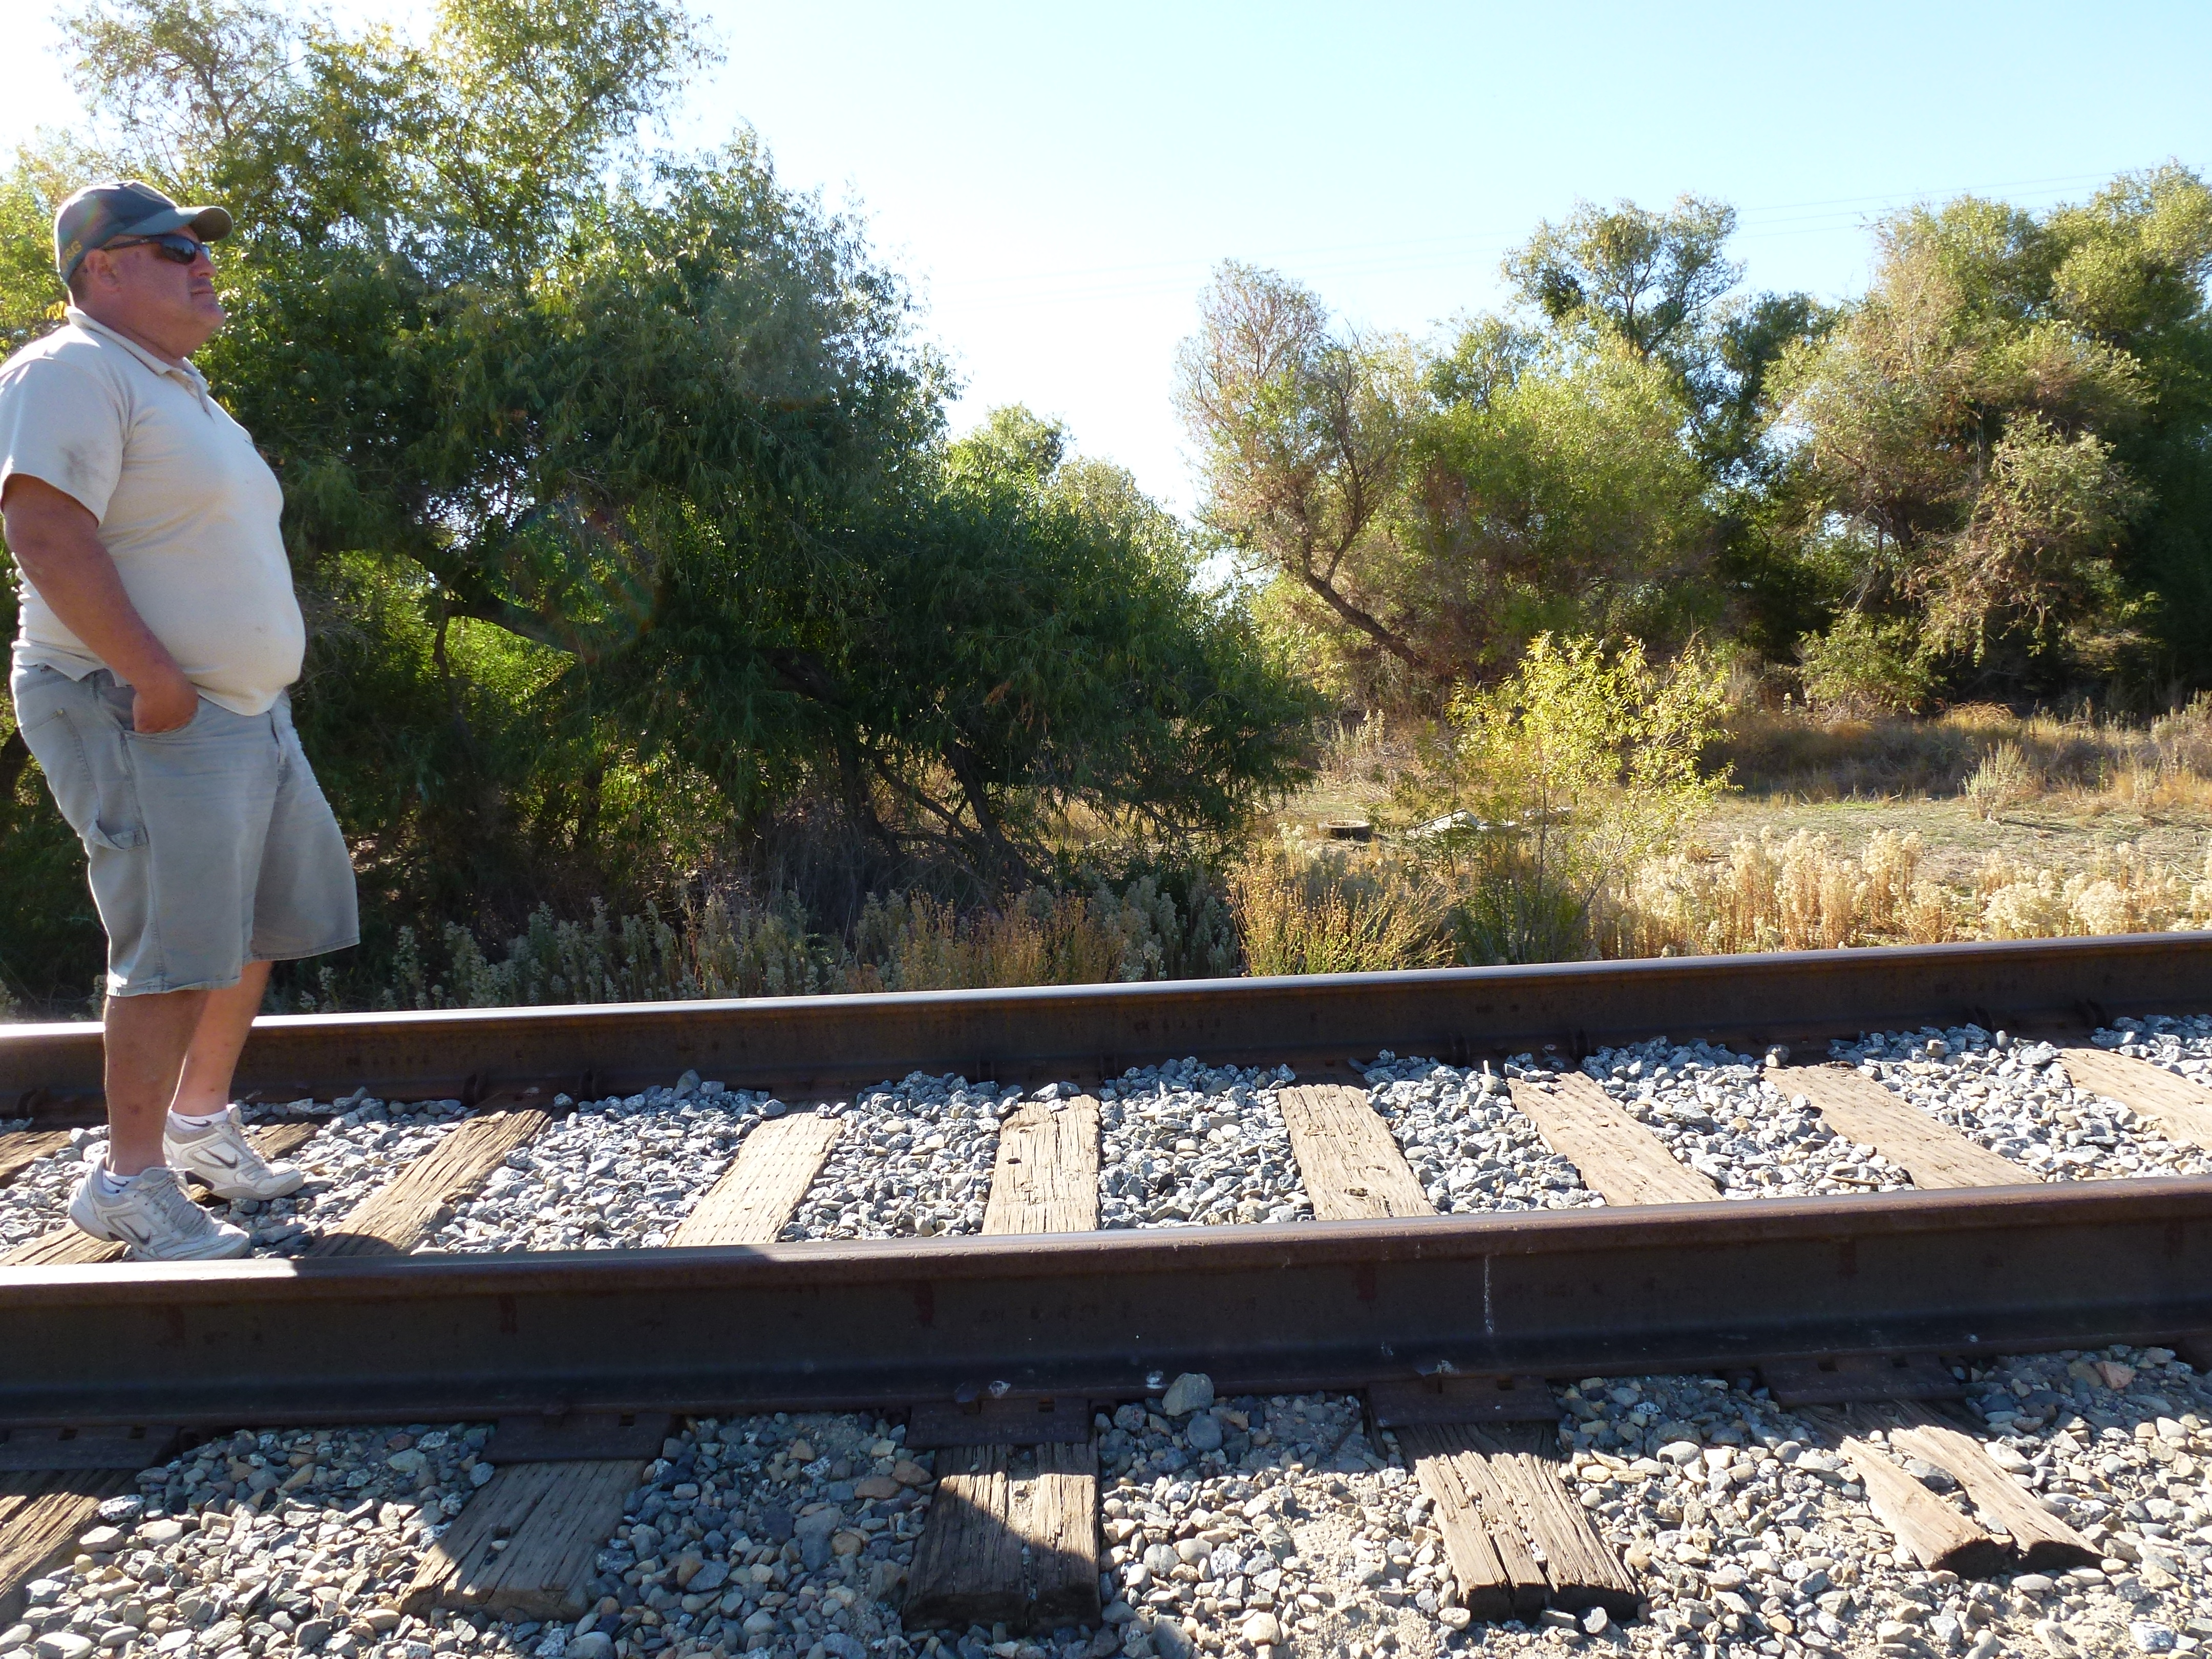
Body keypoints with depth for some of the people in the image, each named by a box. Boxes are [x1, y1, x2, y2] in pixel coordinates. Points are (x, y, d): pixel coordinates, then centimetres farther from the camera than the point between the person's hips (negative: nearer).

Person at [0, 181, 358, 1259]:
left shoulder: (178, 389, 21)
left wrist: (254, 681, 16)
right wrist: (155, 675, -26)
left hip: (247, 710, 10)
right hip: (143, 718, -10)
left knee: (262, 921, 16)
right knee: (178, 945, -12)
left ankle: (199, 1121, 31)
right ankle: (132, 1177, 1)